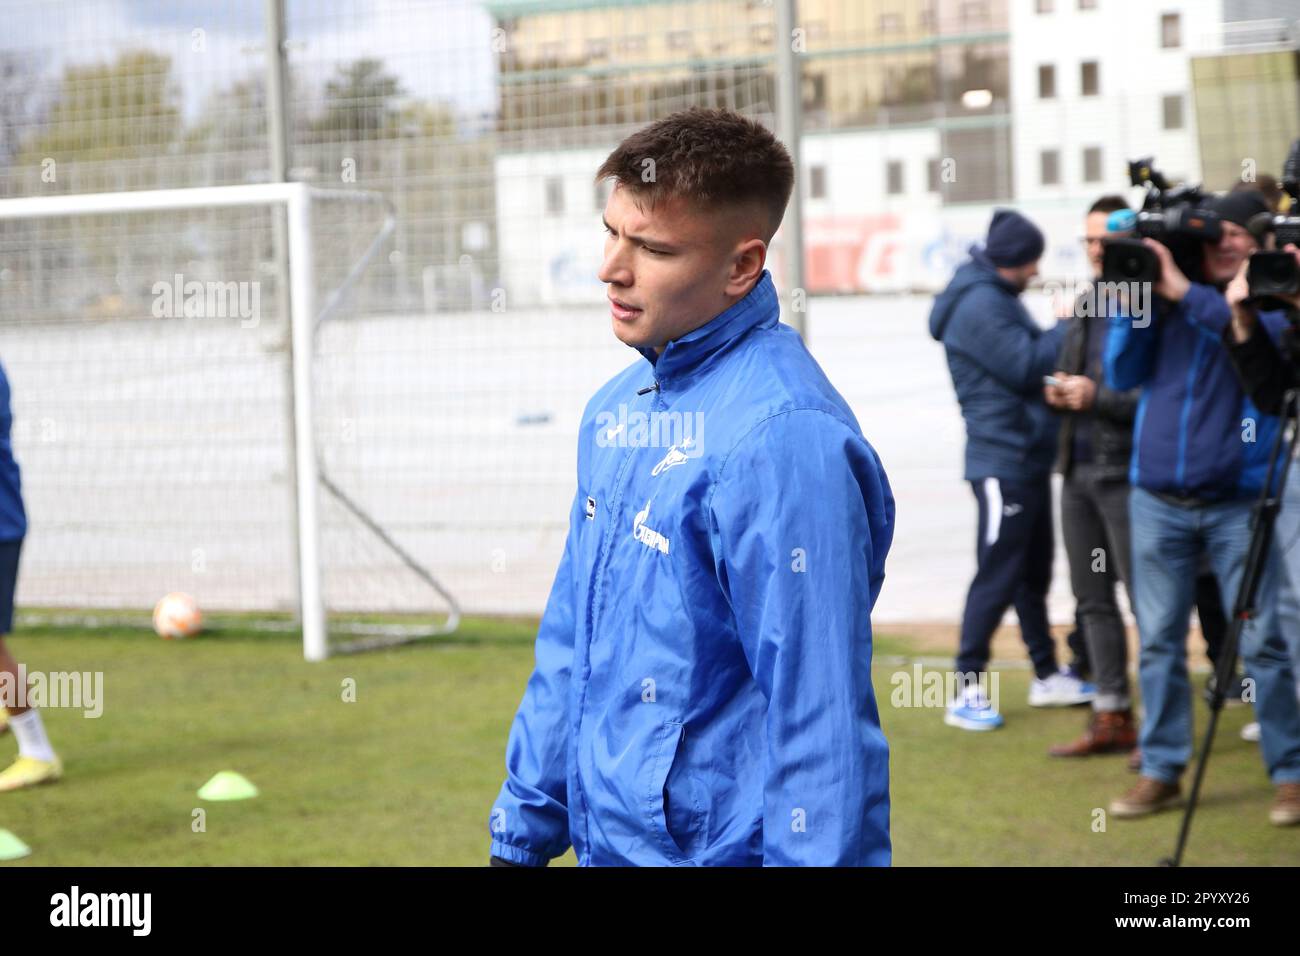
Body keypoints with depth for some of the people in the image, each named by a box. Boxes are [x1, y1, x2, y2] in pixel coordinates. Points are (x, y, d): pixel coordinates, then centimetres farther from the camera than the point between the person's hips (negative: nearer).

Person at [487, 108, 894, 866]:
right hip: (606, 841, 8)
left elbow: (819, 715, -21)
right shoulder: (618, 408, 7)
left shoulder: (782, 440, -20)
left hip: (715, 843, -8)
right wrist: (521, 834, 14)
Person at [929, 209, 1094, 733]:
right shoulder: (980, 305, -17)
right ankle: (967, 690, -6)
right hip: (1003, 459, -10)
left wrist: (1057, 335, 1)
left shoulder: (995, 298, 16)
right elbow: (1028, 366, -19)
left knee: (1033, 570, 16)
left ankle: (1047, 675, 25)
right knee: (996, 576, -9)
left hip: (1026, 457, 10)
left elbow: (1029, 354, 17)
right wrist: (1065, 327, -7)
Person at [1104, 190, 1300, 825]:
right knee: (1158, 642, 7)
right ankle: (1161, 772, 15)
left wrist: (1186, 295, -22)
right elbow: (1123, 375, 9)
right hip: (1157, 500, 4)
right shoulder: (1164, 298, 9)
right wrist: (1130, 301, -4)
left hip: (1236, 501, -3)